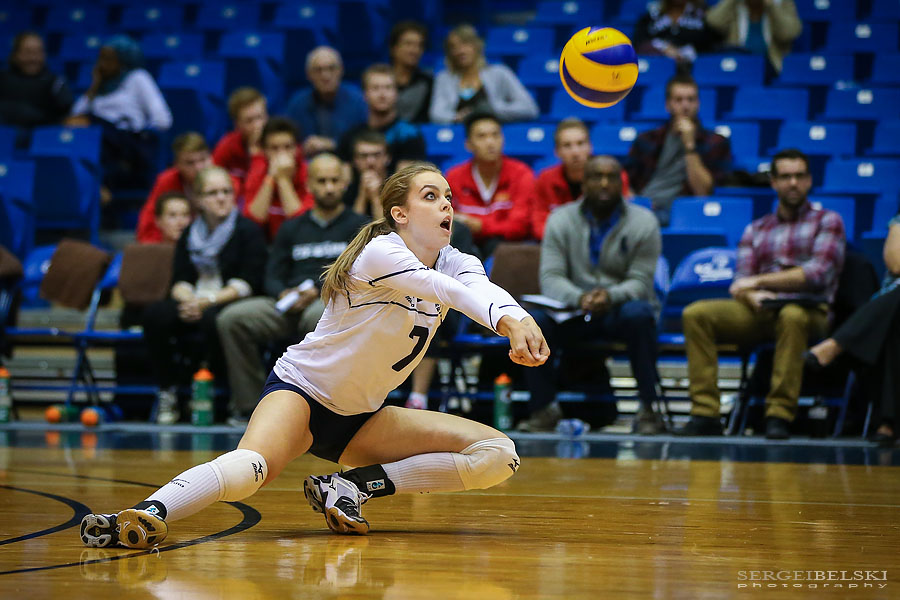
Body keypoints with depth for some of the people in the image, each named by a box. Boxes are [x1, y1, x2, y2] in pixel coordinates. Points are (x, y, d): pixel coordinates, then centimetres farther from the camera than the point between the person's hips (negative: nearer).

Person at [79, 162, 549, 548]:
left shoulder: (454, 263, 0)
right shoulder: (380, 252, -19)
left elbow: (480, 288, -25)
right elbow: (450, 291, -38)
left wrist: (512, 319, -48)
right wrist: (513, 320, -56)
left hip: (361, 418, 7)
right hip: (301, 388, -7)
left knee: (498, 455, -10)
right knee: (251, 466, -39)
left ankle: (350, 486, -12)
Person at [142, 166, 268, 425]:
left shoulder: (248, 231, 1)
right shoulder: (189, 234, 16)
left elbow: (247, 284, -8)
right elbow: (180, 280, 10)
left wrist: (209, 301, -19)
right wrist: (188, 299, -14)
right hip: (193, 303, 4)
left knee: (213, 319, -39)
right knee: (155, 315, -25)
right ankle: (168, 394, -17)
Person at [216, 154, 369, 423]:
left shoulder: (358, 226, 12)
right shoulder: (292, 228, 24)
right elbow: (272, 276, 16)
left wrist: (318, 291, -14)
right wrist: (284, 294, -8)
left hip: (334, 301, -4)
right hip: (289, 306, 4)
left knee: (318, 317, -41)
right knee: (231, 318, -21)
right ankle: (249, 403, -18)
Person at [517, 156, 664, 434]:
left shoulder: (643, 223, -2)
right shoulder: (561, 220, 2)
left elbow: (640, 281, -8)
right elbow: (551, 277, -6)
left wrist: (610, 295, -31)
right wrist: (579, 298, -28)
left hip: (621, 307, -1)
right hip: (574, 311, 2)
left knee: (638, 315, -37)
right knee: (533, 319, -28)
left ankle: (648, 408, -29)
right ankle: (544, 408, -14)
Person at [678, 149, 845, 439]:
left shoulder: (826, 221, 12)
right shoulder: (755, 230, 23)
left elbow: (819, 273, -4)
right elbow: (741, 282, 12)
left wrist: (758, 281, -8)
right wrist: (752, 296, -14)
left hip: (808, 311, -4)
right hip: (759, 312, 4)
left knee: (792, 315, -41)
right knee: (695, 314, -21)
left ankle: (780, 414, -39)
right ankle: (705, 413, -28)